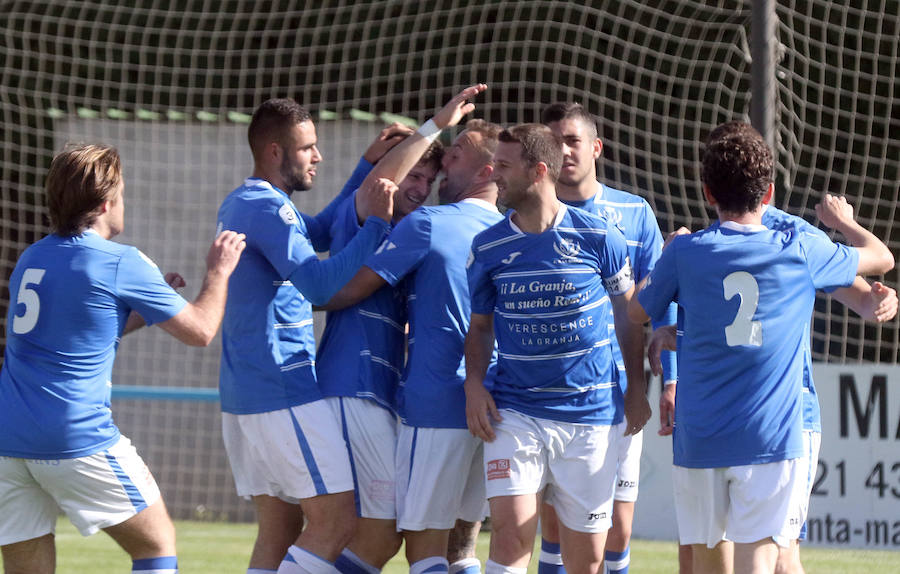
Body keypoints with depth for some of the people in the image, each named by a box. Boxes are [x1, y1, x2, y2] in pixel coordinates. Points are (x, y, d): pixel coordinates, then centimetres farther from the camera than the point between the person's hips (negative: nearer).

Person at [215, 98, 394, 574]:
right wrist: (376, 224, -20)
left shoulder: (238, 205, 18)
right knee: (337, 521, -9)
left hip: (242, 393, 10)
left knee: (279, 528, 9)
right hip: (284, 393, -10)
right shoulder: (267, 208, -14)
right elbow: (320, 284, -23)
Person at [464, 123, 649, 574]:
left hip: (591, 414, -1)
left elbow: (627, 313, 9)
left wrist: (637, 389, 9)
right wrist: (474, 384, -3)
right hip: (515, 413, 1)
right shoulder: (488, 247, 2)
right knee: (509, 530, -17)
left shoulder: (599, 238, -3)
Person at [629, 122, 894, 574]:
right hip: (771, 436, -1)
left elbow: (638, 312, 17)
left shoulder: (686, 252, -1)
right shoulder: (801, 252, 0)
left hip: (699, 438, 1)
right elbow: (880, 256, 18)